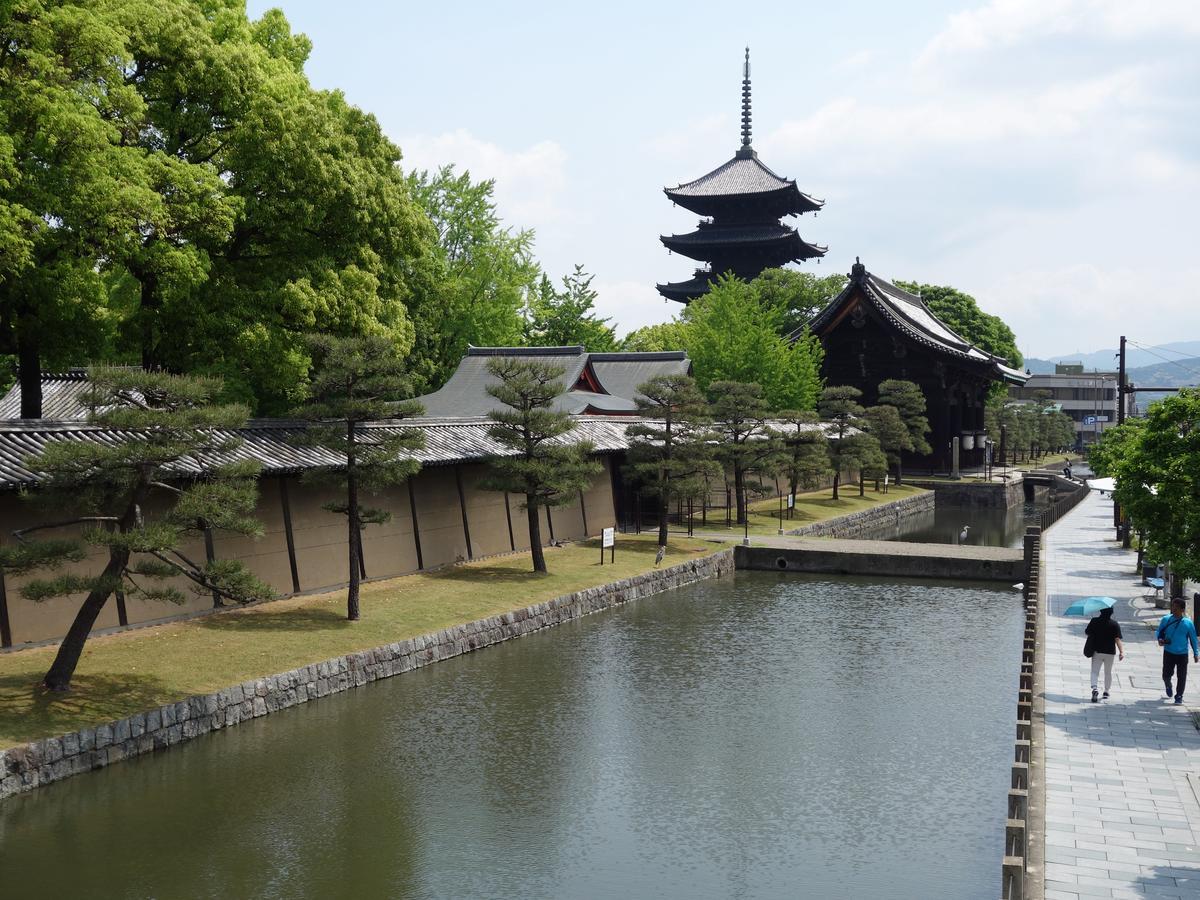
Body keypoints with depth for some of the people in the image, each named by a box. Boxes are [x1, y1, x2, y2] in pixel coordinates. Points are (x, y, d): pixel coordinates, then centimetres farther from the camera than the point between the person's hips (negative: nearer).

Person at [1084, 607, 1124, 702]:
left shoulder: (1094, 621, -7)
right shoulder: (1115, 624, -9)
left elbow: (1087, 633, 1)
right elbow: (1117, 639, -15)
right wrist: (1122, 652, -15)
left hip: (1097, 651, 0)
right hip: (1110, 652, 1)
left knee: (1095, 672, 2)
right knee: (1108, 672, 18)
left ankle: (1095, 689, -22)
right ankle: (1106, 691, 28)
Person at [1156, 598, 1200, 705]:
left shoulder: (1188, 623, -8)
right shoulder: (1166, 620, -5)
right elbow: (1158, 632, 7)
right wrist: (1160, 639, -15)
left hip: (1182, 654, -1)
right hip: (1168, 653, 1)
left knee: (1181, 676, 3)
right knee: (1166, 674, 5)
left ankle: (1179, 696, 21)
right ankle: (1168, 685, 40)